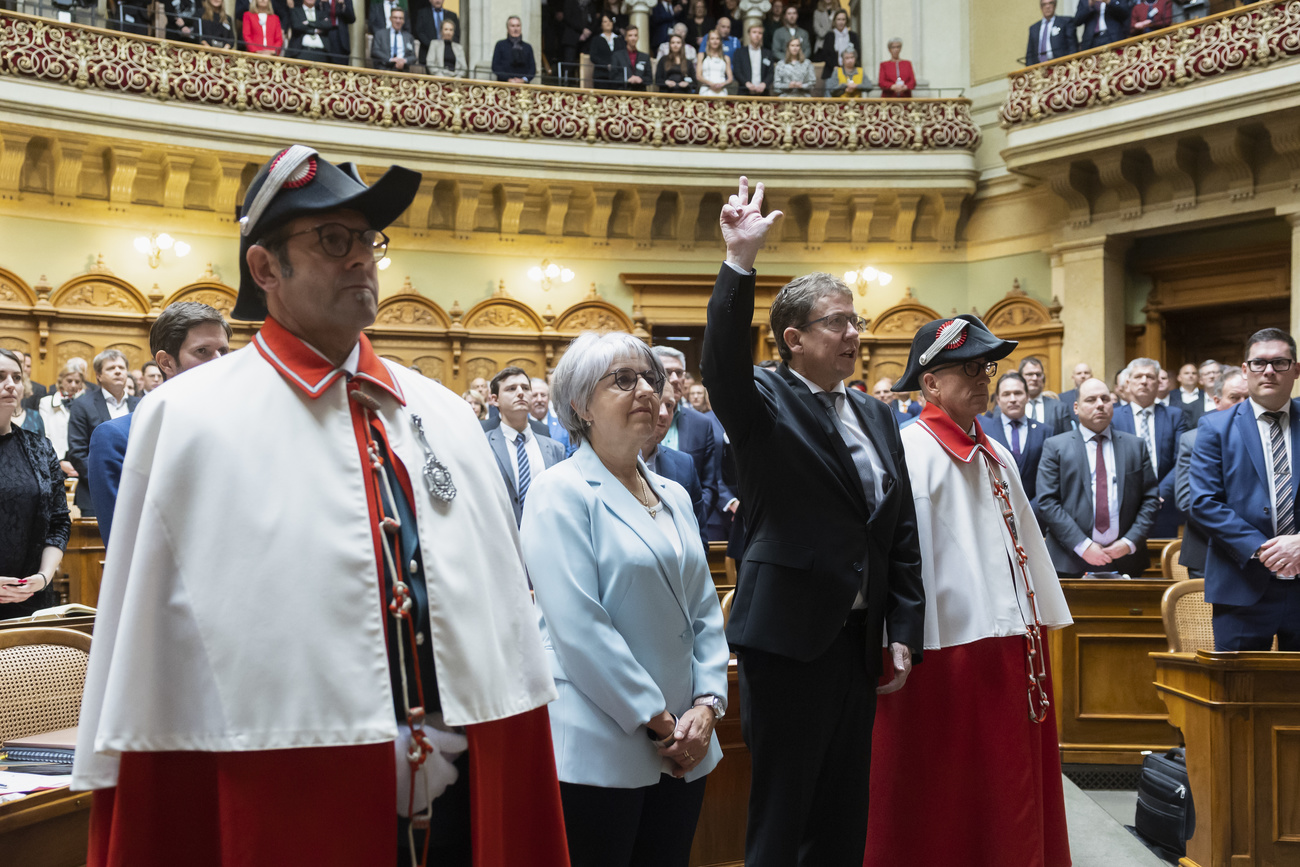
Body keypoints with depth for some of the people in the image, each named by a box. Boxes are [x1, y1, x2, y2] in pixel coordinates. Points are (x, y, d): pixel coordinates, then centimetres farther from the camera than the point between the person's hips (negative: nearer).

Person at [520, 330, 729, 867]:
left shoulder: (673, 496, 13)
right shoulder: (562, 492, -8)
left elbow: (705, 612, 13)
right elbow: (579, 628, -16)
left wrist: (707, 703, -2)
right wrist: (658, 720, -14)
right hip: (597, 751, -6)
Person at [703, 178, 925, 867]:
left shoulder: (876, 417, 12)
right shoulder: (765, 404, -6)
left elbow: (902, 532, 12)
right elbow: (721, 364, -29)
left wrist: (904, 632, 8)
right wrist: (740, 263, -39)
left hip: (860, 642, 7)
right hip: (789, 639, -6)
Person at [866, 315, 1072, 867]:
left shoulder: (996, 456, 14)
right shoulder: (911, 451, -11)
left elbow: (1025, 543, 18)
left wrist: (1041, 621, 15)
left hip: (1012, 643, 8)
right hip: (954, 645, -8)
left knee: (1014, 793, 16)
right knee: (949, 809, 4)